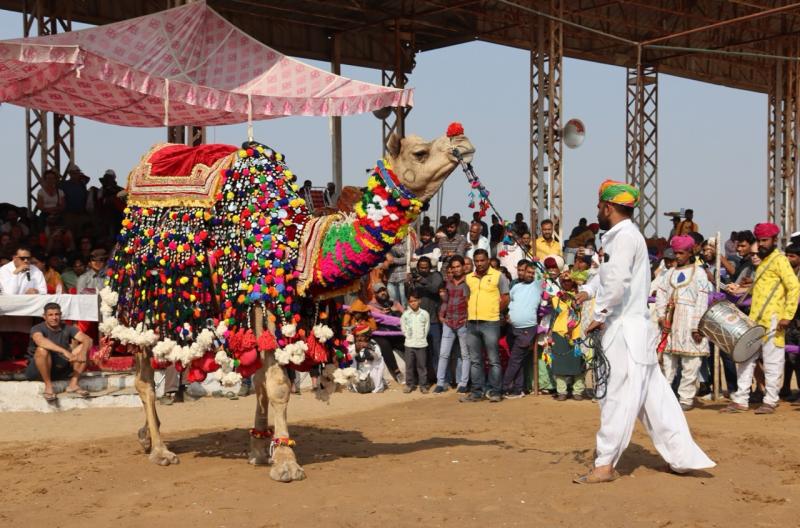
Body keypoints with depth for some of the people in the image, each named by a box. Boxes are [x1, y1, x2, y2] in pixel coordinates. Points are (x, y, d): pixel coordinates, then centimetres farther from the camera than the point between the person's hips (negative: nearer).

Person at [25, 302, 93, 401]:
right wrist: (64, 351, -47)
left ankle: (73, 384, -13)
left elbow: (88, 340, -11)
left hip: (60, 369, 4)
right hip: (36, 370, -4)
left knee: (82, 348, -9)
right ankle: (48, 386, -22)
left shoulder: (67, 329, 0)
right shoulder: (37, 329, -14)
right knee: (42, 350, -35)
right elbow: (40, 341, -38)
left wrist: (83, 352, -35)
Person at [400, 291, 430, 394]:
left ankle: (423, 385, 9)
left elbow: (427, 327, 6)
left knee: (422, 365, 2)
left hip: (422, 344, -1)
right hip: (409, 344, 1)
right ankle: (409, 384, 14)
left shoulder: (424, 314, -1)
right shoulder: (405, 314, -1)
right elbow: (403, 327, 8)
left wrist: (423, 337, 3)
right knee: (409, 365, 5)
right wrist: (408, 335, 3)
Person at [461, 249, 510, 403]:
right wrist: (470, 313, 7)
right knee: (475, 360, 8)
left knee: (493, 360, -2)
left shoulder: (498, 276, -1)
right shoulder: (469, 278, 13)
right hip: (472, 323, 5)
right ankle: (477, 392, 14)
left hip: (490, 323, -5)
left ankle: (495, 392, 2)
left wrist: (493, 312, 1)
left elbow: (505, 299, -1)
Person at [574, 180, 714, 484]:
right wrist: (588, 290, 11)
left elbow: (617, 282, -25)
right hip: (632, 330, 10)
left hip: (625, 331, -10)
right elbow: (607, 271, 31)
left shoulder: (625, 237, -14)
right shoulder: (619, 237, 17)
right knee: (654, 399, 11)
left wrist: (599, 315, -14)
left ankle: (605, 465, -2)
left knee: (618, 399, -5)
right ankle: (683, 456, 14)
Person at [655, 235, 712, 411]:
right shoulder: (669, 273, 16)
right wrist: (662, 317, -3)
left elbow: (702, 301, -5)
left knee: (690, 363, -4)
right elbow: (661, 296, 11)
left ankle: (686, 398, 1)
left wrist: (697, 327, -12)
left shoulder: (698, 273, 1)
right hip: (670, 322, 5)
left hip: (689, 322, -5)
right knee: (668, 360, 3)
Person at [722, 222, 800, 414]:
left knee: (772, 362, -2)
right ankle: (740, 400, 9)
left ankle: (770, 402, 4)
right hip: (755, 320, 9)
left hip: (772, 321, -9)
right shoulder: (762, 262, 20)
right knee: (745, 359, 6)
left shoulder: (779, 260, -6)